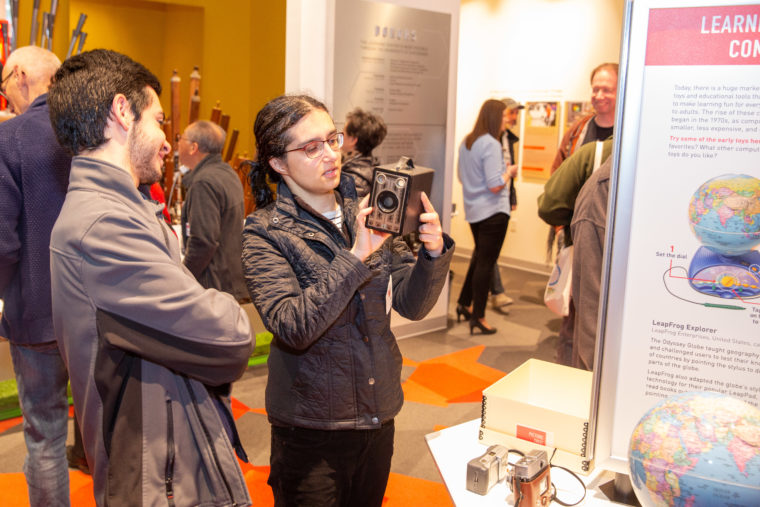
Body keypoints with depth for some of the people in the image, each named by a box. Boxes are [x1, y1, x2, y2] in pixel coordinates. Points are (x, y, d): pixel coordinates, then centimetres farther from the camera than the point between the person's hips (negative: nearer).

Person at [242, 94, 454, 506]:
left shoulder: (367, 214, 0)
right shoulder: (264, 234, -12)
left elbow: (411, 304, -2)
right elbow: (292, 327, -25)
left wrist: (434, 251, -19)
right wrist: (355, 258, -29)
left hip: (379, 418, 5)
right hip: (311, 430, -4)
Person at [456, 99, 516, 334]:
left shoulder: (466, 142, 8)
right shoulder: (491, 144, -18)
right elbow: (495, 185, -23)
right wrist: (509, 172, -5)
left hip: (472, 210, 9)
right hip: (493, 211, -8)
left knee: (480, 256, 24)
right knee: (486, 262, 0)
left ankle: (464, 303, 32)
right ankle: (478, 317, 7)